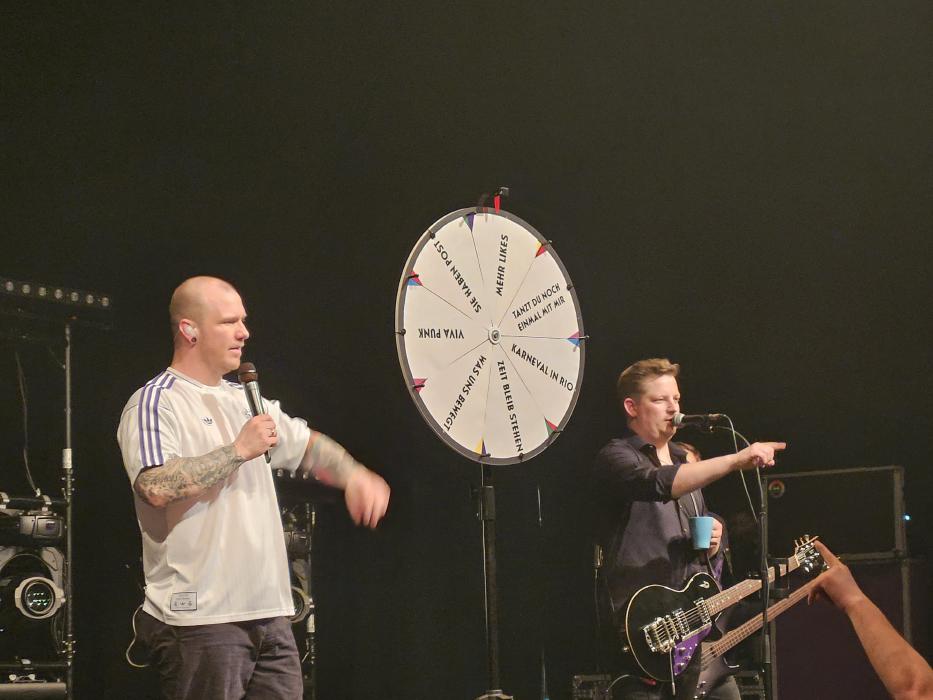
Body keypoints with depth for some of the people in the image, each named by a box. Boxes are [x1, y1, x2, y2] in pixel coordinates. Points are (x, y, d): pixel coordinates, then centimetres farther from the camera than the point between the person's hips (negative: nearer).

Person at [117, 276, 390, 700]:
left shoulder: (244, 400, 19)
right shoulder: (155, 404, -7)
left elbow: (305, 445, 31)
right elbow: (157, 487, -23)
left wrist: (354, 475, 12)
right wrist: (239, 450, -16)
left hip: (269, 613, 8)